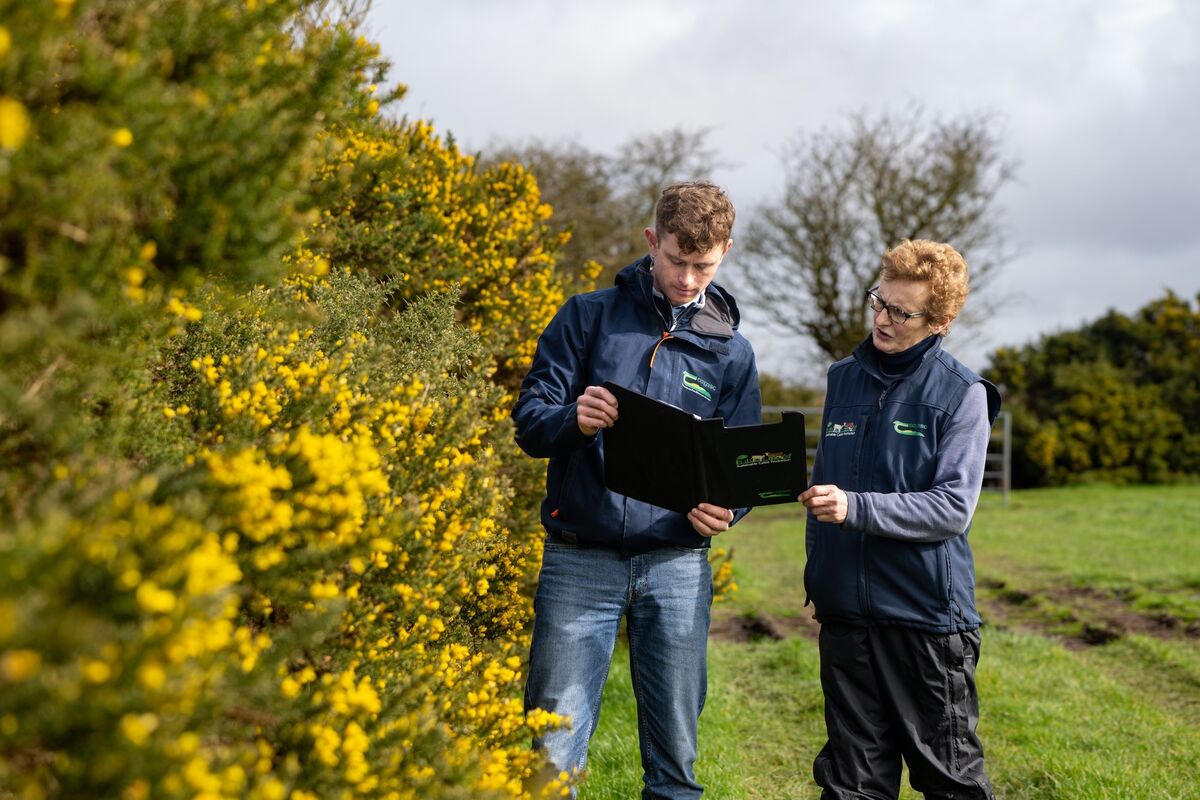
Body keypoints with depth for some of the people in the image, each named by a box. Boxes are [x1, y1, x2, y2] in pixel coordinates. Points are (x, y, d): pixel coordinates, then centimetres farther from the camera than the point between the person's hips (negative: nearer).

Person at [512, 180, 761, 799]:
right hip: (580, 558, -2)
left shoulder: (731, 352, 11)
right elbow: (528, 419, 1)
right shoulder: (588, 316, 4)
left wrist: (723, 509, -9)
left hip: (677, 566, 2)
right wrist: (574, 420, -22)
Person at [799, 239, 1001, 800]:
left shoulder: (961, 395, -7)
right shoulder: (844, 378, 10)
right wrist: (816, 571, 17)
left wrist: (855, 508, -25)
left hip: (927, 610, -5)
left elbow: (954, 508, -15)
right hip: (845, 612, 5)